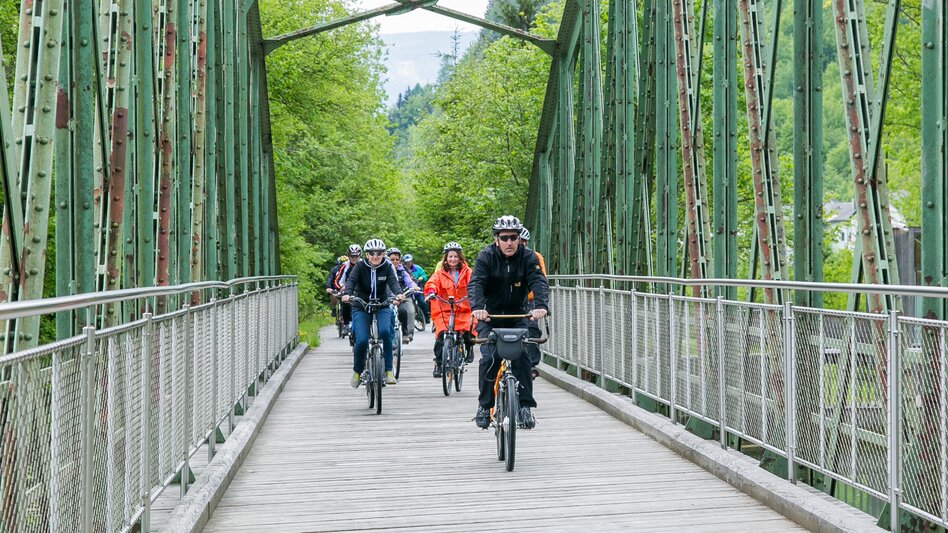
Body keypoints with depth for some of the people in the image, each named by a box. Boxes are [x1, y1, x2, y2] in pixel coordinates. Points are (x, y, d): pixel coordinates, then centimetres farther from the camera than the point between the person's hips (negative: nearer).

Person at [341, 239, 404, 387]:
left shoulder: (387, 267, -4)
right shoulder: (360, 266, -6)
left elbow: (393, 282, -20)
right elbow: (351, 280, -21)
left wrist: (398, 294, -42)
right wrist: (347, 294, -43)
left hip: (382, 307, 0)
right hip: (361, 308, 0)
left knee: (385, 331, -29)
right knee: (361, 340, -18)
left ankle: (388, 370, -19)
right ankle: (357, 372, 9)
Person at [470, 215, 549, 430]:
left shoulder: (528, 257, -7)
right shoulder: (486, 257, -11)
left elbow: (539, 282, -22)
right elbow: (476, 283, -26)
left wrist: (541, 305, -43)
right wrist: (477, 307, -46)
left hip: (517, 316, 1)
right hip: (489, 317, -1)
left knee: (522, 357, -18)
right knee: (490, 358, -19)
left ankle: (525, 406, -12)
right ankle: (484, 406, -4)